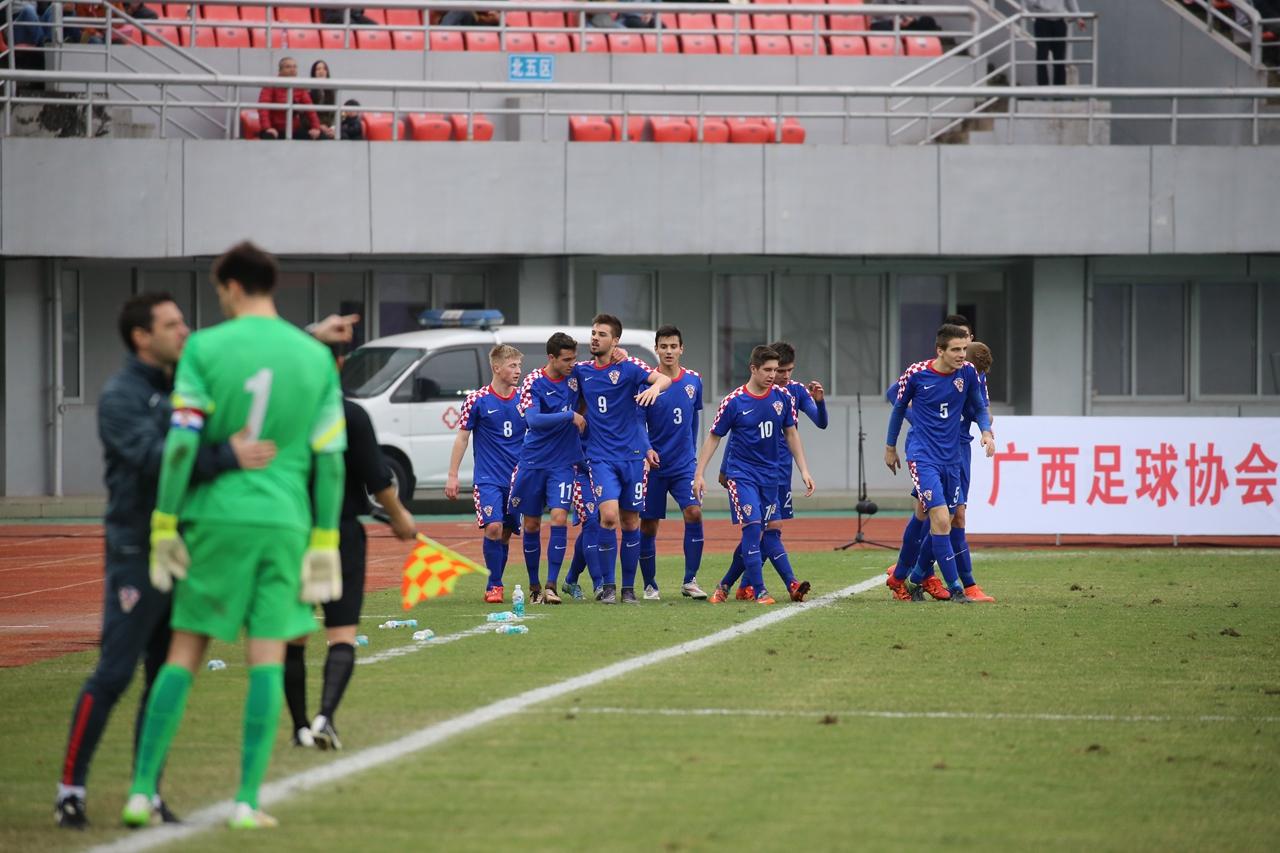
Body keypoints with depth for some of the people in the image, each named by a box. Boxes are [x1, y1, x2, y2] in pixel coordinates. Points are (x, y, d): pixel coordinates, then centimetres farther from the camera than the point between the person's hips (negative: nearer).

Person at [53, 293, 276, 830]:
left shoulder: (187, 388, 12)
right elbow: (154, 458, -24)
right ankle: (71, 789, -3)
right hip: (138, 550, -7)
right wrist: (227, 458, -35)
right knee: (114, 674, -8)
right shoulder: (121, 397, -10)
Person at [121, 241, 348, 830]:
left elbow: (182, 443, -8)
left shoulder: (205, 348, -3)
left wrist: (165, 523, -2)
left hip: (216, 516, -1)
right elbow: (330, 458, 4)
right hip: (285, 520, 1)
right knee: (267, 658, 3)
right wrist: (325, 541, 9)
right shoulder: (315, 357, 5)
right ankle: (248, 801, 0)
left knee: (184, 653, 6)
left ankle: (142, 792, 4)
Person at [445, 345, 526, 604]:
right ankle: (494, 585, -11)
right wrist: (452, 475, -2)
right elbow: (462, 438, 1)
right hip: (487, 478, -4)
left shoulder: (523, 400, 6)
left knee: (506, 533, 5)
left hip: (517, 480, 4)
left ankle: (494, 585, 17)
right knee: (493, 527, -19)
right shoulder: (478, 400, -4)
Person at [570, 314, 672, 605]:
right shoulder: (581, 371, 7)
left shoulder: (628, 367, -3)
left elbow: (664, 379, -18)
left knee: (630, 522, 5)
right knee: (609, 516, -18)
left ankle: (629, 588, 16)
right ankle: (607, 586, -9)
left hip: (632, 455, -1)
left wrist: (655, 386, -38)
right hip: (601, 457, 1)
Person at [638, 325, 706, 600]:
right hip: (654, 465, -2)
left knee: (694, 513, -16)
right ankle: (650, 585, 16)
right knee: (648, 525, 3)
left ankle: (690, 581, -10)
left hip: (684, 464, 2)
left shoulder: (693, 381, 5)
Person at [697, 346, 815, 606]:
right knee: (752, 526, -16)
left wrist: (804, 470, 5)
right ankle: (758, 591, -13)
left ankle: (727, 585, 19)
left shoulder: (783, 397, 0)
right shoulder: (734, 401, -9)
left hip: (769, 474, 4)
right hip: (741, 473, -4)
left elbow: (791, 434, 10)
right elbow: (714, 437, -1)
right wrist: (699, 474, -5)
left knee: (756, 533, 5)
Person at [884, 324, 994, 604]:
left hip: (951, 458, 5)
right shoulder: (916, 374, -10)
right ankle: (954, 588, -12)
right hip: (922, 456, -5)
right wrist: (890, 447, 15)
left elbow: (979, 407, 12)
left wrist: (986, 431, -8)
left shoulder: (967, 373, -2)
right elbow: (899, 406, 7)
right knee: (941, 520, -17)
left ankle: (916, 580, 28)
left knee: (939, 525, 10)